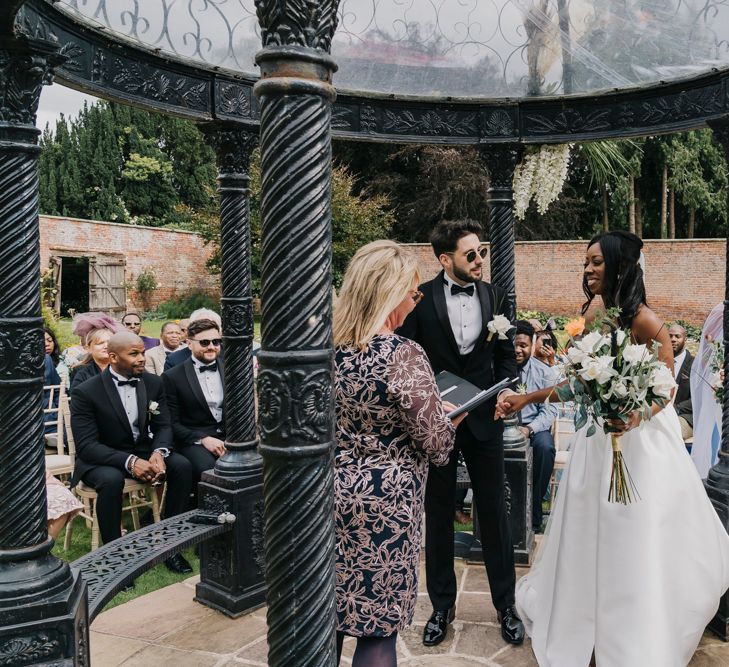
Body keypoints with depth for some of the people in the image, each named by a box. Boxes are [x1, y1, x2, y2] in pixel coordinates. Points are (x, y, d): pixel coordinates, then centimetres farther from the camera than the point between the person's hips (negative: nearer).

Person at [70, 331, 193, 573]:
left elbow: (163, 426, -1)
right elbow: (86, 445, -21)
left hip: (143, 451, 4)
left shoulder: (153, 383, -2)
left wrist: (159, 453, -25)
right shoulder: (86, 392, -16)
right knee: (112, 479, -37)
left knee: (182, 465, -21)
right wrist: (129, 462, -35)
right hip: (100, 459, -4)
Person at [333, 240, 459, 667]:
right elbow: (436, 443, -14)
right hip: (384, 502, -6)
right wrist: (448, 418, 8)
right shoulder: (403, 355, -20)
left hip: (334, 491, 6)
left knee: (333, 615, 20)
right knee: (378, 629, 9)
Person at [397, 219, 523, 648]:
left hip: (484, 418, 2)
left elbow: (506, 355, 9)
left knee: (495, 512, 10)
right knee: (438, 514, 12)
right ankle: (442, 605, 29)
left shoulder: (495, 297, 2)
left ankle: (506, 604, 29)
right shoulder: (421, 298, -7)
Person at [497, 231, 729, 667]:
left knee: (639, 547, 4)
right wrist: (527, 399, 6)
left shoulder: (644, 321, -16)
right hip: (599, 438, 7)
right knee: (590, 539, 15)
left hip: (641, 439, -6)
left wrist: (635, 416, -30)